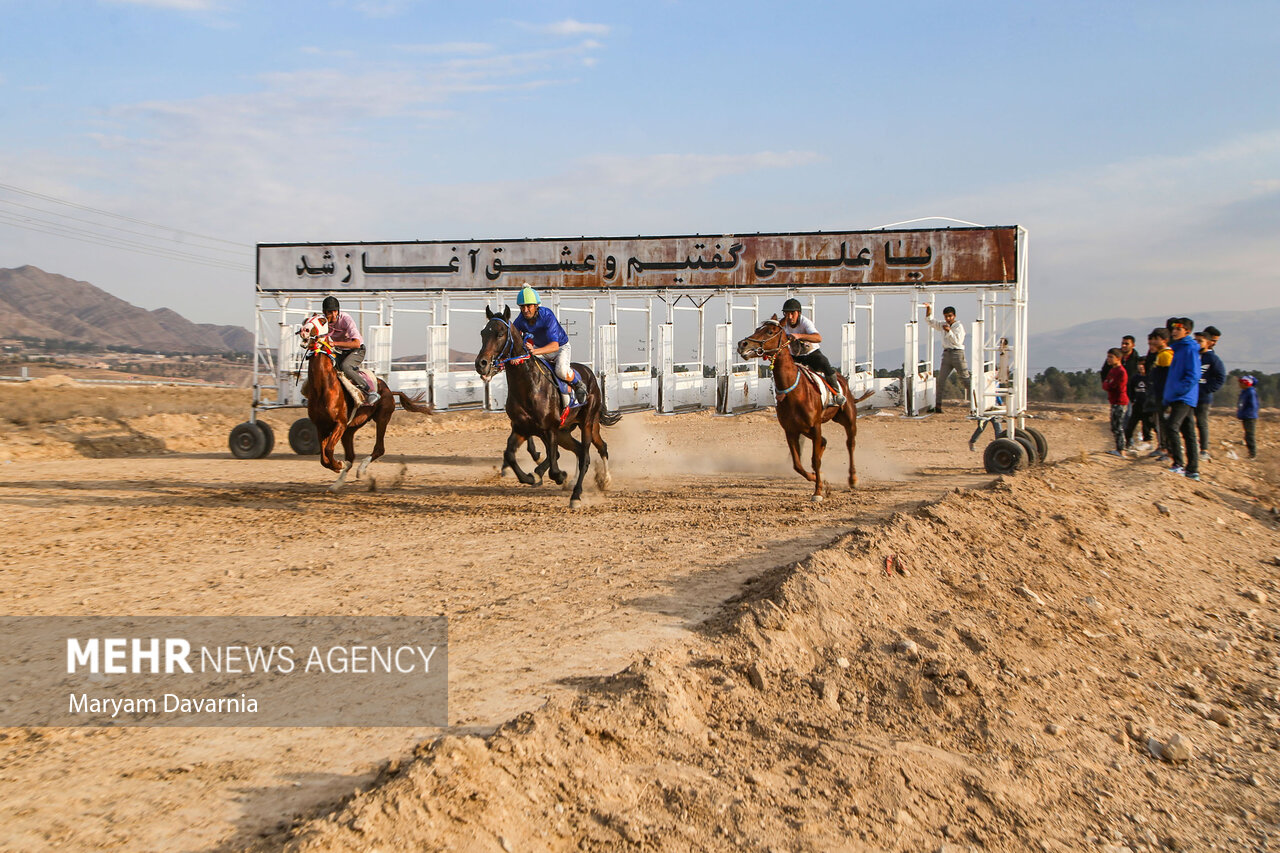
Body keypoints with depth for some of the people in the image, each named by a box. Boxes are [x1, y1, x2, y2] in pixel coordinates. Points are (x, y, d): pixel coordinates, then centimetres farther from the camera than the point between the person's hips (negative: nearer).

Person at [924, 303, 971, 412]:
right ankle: (938, 405, -1)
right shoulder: (943, 325, 14)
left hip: (957, 353, -5)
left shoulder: (959, 327, -3)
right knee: (940, 380, -2)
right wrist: (929, 308, 7)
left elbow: (958, 342, -13)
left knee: (966, 379, -5)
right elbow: (929, 320, 19)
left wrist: (949, 331, -18)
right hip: (946, 353, 5)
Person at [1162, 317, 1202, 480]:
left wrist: (1179, 390, -20)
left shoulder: (1190, 349, -9)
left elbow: (1193, 375, -16)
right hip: (1178, 398, 10)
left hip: (1184, 398, -10)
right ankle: (1192, 469, 10)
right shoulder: (1178, 349, 20)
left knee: (1172, 427, -20)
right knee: (1188, 434, 9)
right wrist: (1168, 398, 20)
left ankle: (1179, 464, -18)